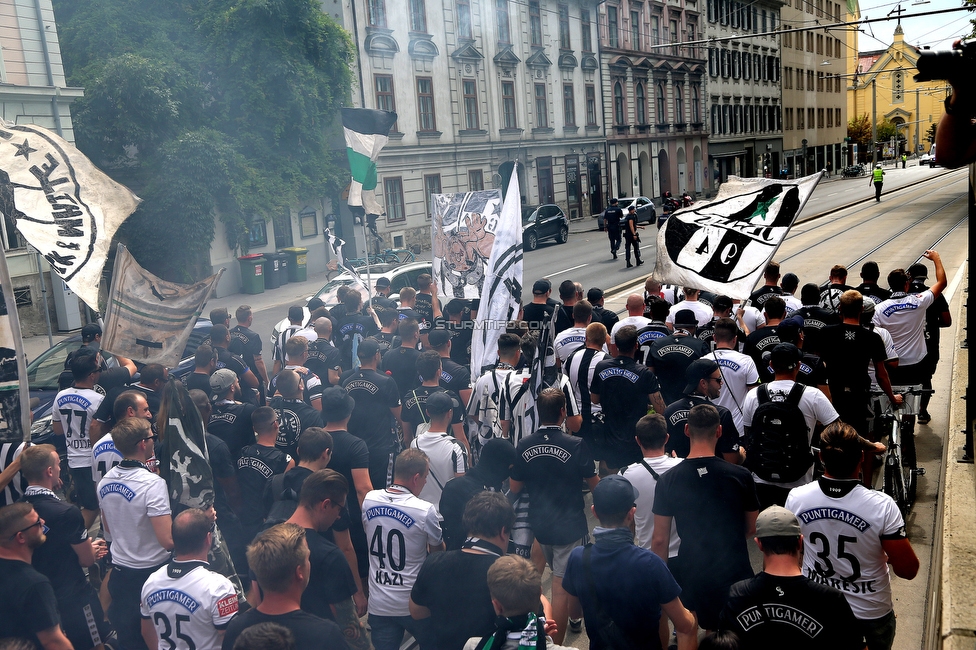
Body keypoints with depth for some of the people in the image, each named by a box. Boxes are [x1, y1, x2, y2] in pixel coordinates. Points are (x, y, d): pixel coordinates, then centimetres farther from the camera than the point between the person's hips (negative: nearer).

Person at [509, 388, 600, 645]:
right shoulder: (576, 446, -20)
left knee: (561, 574, 28)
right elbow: (594, 484, -7)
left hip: (539, 524, 5)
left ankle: (575, 615, 51)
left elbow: (514, 488, -1)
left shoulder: (524, 446, -10)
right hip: (570, 527, -5)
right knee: (561, 587, 3)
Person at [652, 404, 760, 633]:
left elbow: (660, 540, -7)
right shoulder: (740, 476, -12)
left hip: (692, 577, 1)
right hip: (735, 572, 0)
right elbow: (751, 528, 2)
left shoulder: (668, 480, -11)